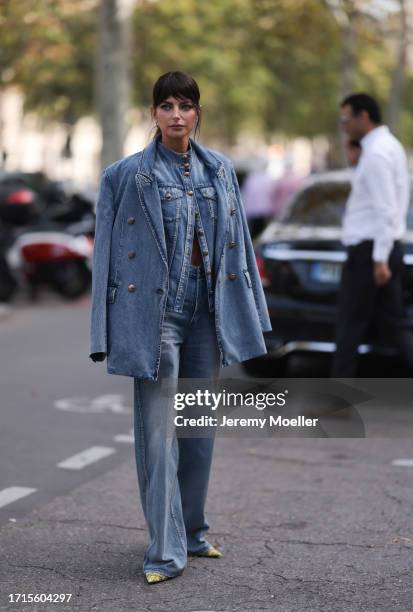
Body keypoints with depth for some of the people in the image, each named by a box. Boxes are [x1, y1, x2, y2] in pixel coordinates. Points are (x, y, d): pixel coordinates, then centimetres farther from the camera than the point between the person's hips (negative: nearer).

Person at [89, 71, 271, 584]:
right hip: (155, 315, -4)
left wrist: (249, 313, 9)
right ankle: (165, 551, 1)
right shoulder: (127, 175, -3)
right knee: (158, 432, -4)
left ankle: (193, 532, 26)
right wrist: (106, 334, -8)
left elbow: (238, 245, 12)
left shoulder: (219, 170, 8)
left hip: (206, 313, 4)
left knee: (199, 430, 12)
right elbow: (107, 255, -3)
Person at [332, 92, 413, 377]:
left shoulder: (376, 153, -16)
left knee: (350, 326, 0)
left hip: (369, 250, -10)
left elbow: (385, 210, -21)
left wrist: (380, 259, -22)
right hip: (386, 249, 10)